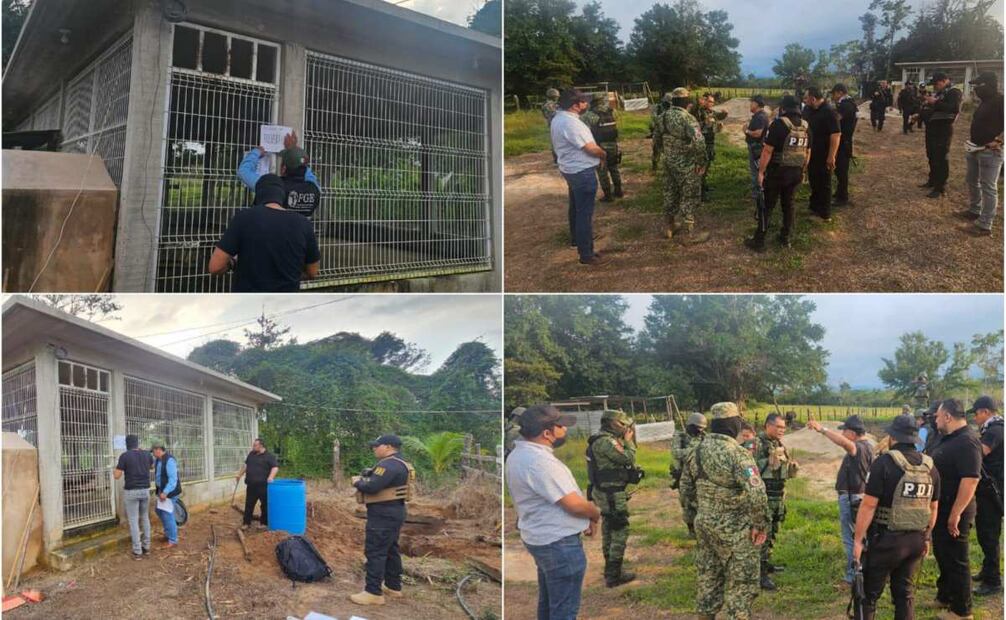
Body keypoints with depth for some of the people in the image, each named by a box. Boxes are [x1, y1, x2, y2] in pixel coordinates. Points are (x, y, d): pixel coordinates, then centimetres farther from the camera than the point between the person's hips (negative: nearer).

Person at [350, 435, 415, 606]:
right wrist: (363, 480, 4)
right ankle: (393, 587, 25)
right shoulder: (397, 463, 15)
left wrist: (358, 482, -9)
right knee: (390, 550, 17)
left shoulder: (389, 465, -21)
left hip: (384, 515, -11)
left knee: (375, 552, -7)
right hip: (392, 512, 11)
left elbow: (372, 486, -28)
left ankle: (373, 593, -4)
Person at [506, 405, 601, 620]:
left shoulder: (518, 455, 6)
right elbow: (575, 505, -24)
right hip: (559, 543, -10)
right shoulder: (540, 461, -26)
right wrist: (596, 514, -2)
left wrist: (584, 519, 7)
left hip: (541, 538, 10)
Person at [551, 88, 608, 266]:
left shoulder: (558, 118, 6)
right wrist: (603, 154, -3)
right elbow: (591, 148, -23)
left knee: (576, 207, 27)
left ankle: (577, 238, 47)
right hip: (582, 172, -11)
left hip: (571, 169, 11)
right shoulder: (570, 123, -26)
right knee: (585, 213, -6)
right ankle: (586, 254, -2)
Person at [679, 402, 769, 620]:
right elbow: (756, 494, -27)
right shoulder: (737, 454, -21)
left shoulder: (699, 450, 1)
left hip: (704, 524, 7)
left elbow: (686, 487, 12)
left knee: (707, 576, 19)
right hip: (734, 530, -7)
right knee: (740, 582, 6)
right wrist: (761, 524, -14)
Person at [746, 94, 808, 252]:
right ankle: (786, 238, 22)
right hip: (796, 172, 6)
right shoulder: (805, 126, 6)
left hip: (777, 171, -6)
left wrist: (761, 171, -12)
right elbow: (807, 151, 13)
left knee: (767, 206, 1)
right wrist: (802, 171, 23)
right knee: (789, 204, 17)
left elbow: (767, 150, -18)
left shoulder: (779, 124, -15)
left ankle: (759, 241, 4)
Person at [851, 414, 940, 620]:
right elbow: (933, 508, 13)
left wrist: (858, 539, -11)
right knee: (905, 591, 16)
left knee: (869, 592, 5)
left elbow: (869, 505, -17)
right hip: (916, 539, 6)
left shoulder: (884, 462, -15)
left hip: (887, 538, -6)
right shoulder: (930, 467, 5)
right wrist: (926, 537, 24)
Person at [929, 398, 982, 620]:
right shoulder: (948, 439, 11)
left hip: (954, 513, -10)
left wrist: (956, 514, -28)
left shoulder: (967, 441, -22)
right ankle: (944, 596, 36)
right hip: (941, 510, 10)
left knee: (955, 560, 1)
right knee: (942, 554, 21)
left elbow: (971, 479, -28)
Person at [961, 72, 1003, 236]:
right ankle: (975, 211, 41)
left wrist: (998, 141, -22)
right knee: (972, 181, 22)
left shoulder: (1000, 101, -17)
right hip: (975, 148, 10)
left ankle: (985, 225, -5)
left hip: (990, 151, -10)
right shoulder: (985, 101, 13)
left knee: (988, 187, -6)